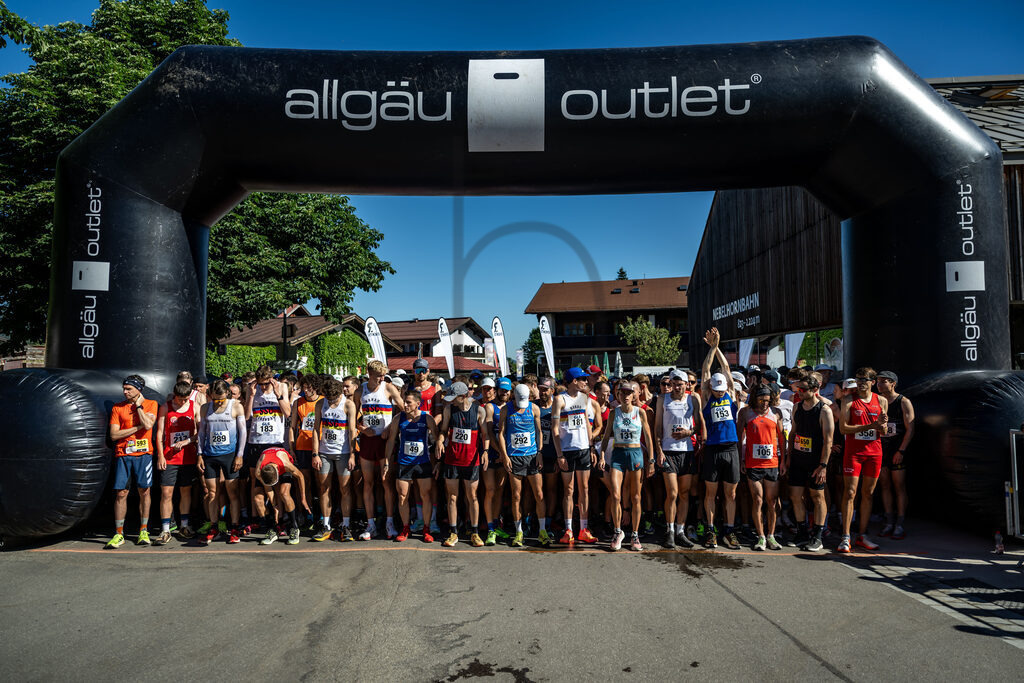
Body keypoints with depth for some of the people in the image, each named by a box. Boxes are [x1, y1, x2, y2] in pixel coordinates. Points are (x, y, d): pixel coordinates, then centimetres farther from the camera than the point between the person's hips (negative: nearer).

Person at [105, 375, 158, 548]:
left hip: (143, 454, -1)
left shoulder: (150, 404, 5)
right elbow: (114, 435, 0)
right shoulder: (117, 407, 7)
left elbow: (148, 425, -13)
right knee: (121, 493, -1)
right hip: (123, 455, 1)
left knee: (144, 492, 3)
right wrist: (138, 427, -7)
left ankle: (143, 531, 14)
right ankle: (119, 534, 7)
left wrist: (138, 405, -5)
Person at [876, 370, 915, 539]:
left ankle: (899, 525, 4)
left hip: (897, 451, -4)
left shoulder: (904, 402, -3)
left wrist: (901, 451, -14)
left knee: (899, 487, -1)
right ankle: (889, 523, 14)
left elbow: (910, 429, -7)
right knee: (885, 486, 7)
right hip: (880, 449, 4)